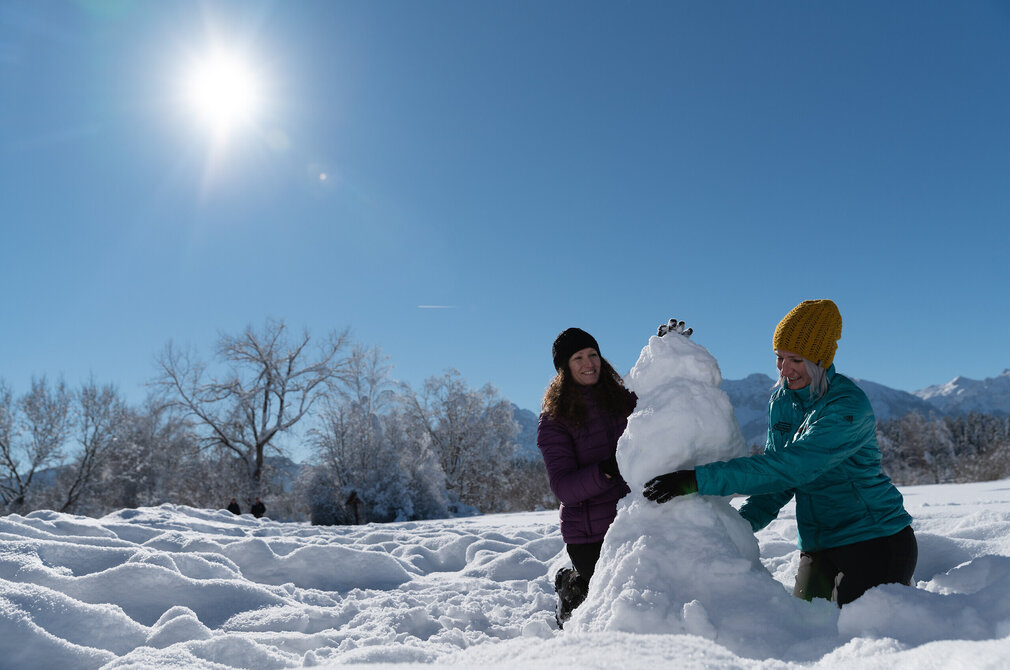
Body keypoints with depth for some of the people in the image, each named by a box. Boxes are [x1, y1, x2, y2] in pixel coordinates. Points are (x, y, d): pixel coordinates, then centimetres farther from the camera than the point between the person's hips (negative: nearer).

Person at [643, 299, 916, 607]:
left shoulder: (849, 407, -22)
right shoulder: (780, 401, 2)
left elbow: (790, 466, -34)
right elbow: (780, 483, 5)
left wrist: (700, 479, -40)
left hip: (876, 539, -6)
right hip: (819, 544, 7)